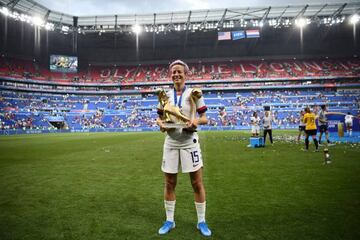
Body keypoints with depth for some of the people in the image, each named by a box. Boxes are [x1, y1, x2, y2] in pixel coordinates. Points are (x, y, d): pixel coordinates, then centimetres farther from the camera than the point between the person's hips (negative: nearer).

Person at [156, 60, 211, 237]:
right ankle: (169, 220, 28)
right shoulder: (165, 96, 6)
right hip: (171, 142, 3)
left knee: (197, 183, 3)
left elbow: (204, 118, 0)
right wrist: (161, 124, -11)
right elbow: (159, 117, 11)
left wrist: (197, 121, -22)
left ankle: (201, 221, 22)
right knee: (169, 183, 9)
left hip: (189, 142, -2)